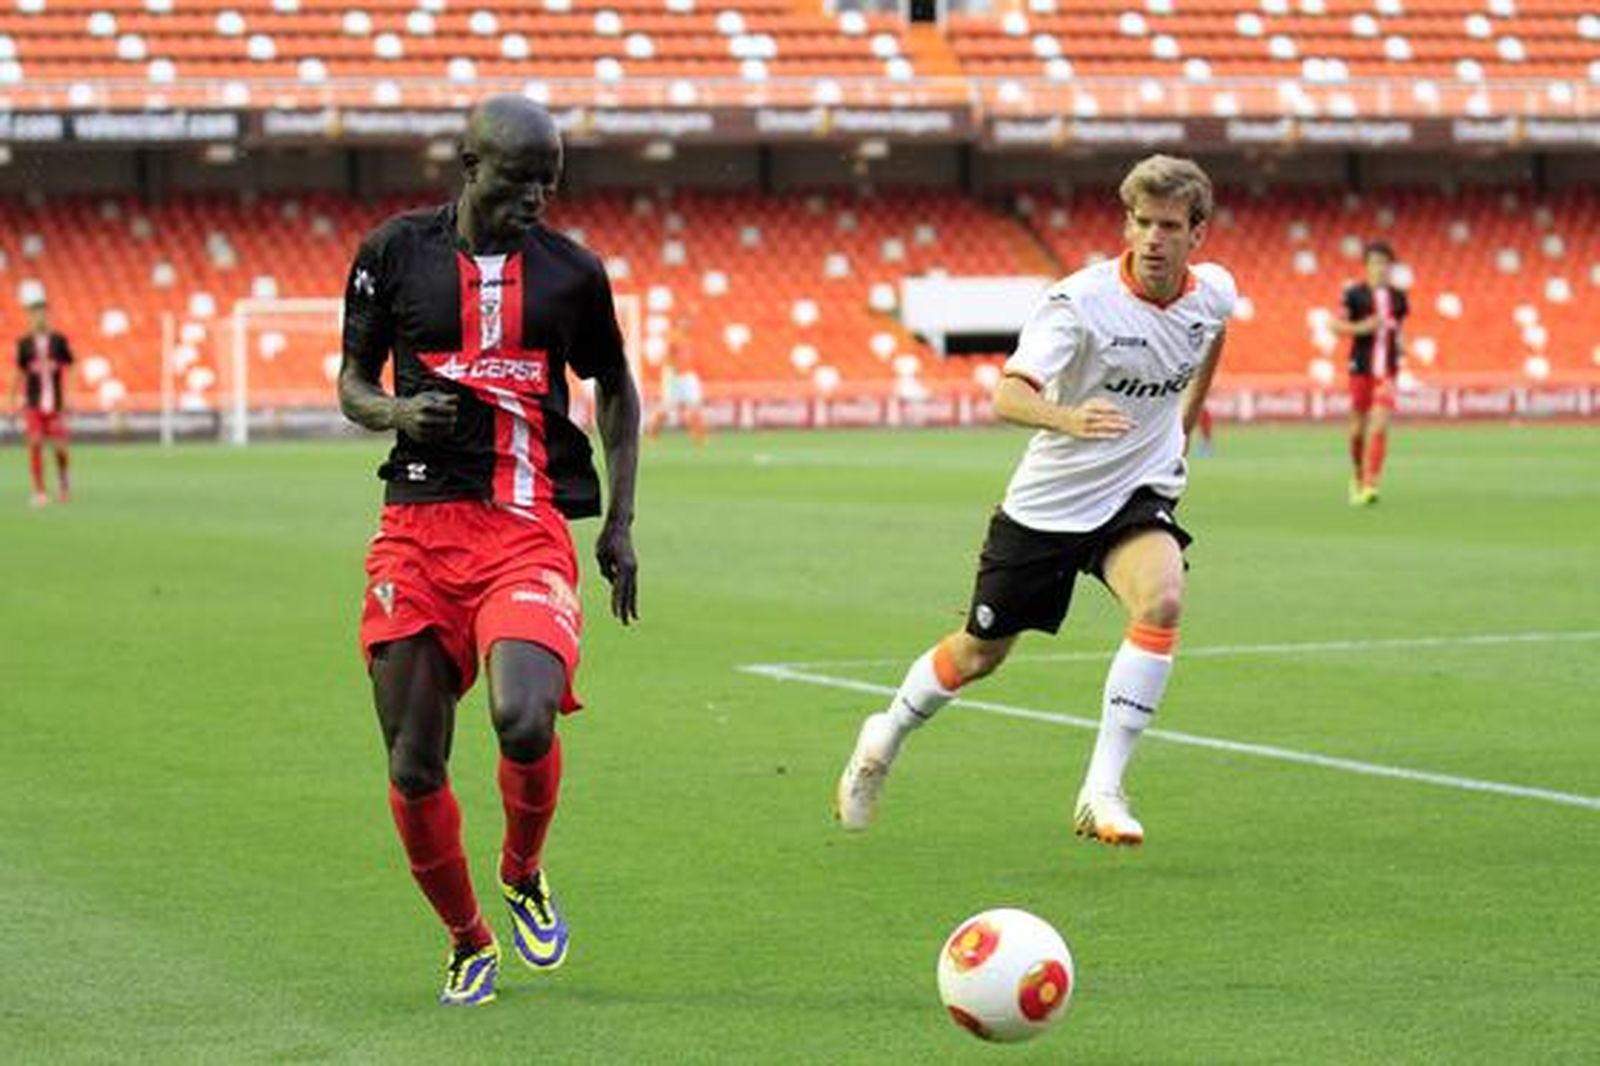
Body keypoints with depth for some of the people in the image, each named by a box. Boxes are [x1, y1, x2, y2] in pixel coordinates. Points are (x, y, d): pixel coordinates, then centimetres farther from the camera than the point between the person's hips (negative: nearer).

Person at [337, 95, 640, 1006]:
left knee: (525, 721, -25)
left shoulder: (572, 271, 6)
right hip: (417, 528, 1)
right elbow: (353, 383, 14)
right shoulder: (395, 254, 5)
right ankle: (469, 942, 24)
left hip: (527, 532, -1)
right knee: (415, 768, 0)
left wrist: (620, 522, 13)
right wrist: (396, 412, -10)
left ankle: (525, 878, 8)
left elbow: (616, 391, 20)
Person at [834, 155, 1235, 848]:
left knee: (1162, 601, -29)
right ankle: (883, 743, 43)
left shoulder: (1214, 293, -7)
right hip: (1046, 504, -3)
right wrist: (1068, 419, -56)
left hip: (1136, 496, 3)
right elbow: (1008, 395, -36)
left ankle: (1101, 793, -21)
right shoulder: (1079, 301, -23)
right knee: (979, 654, 11)